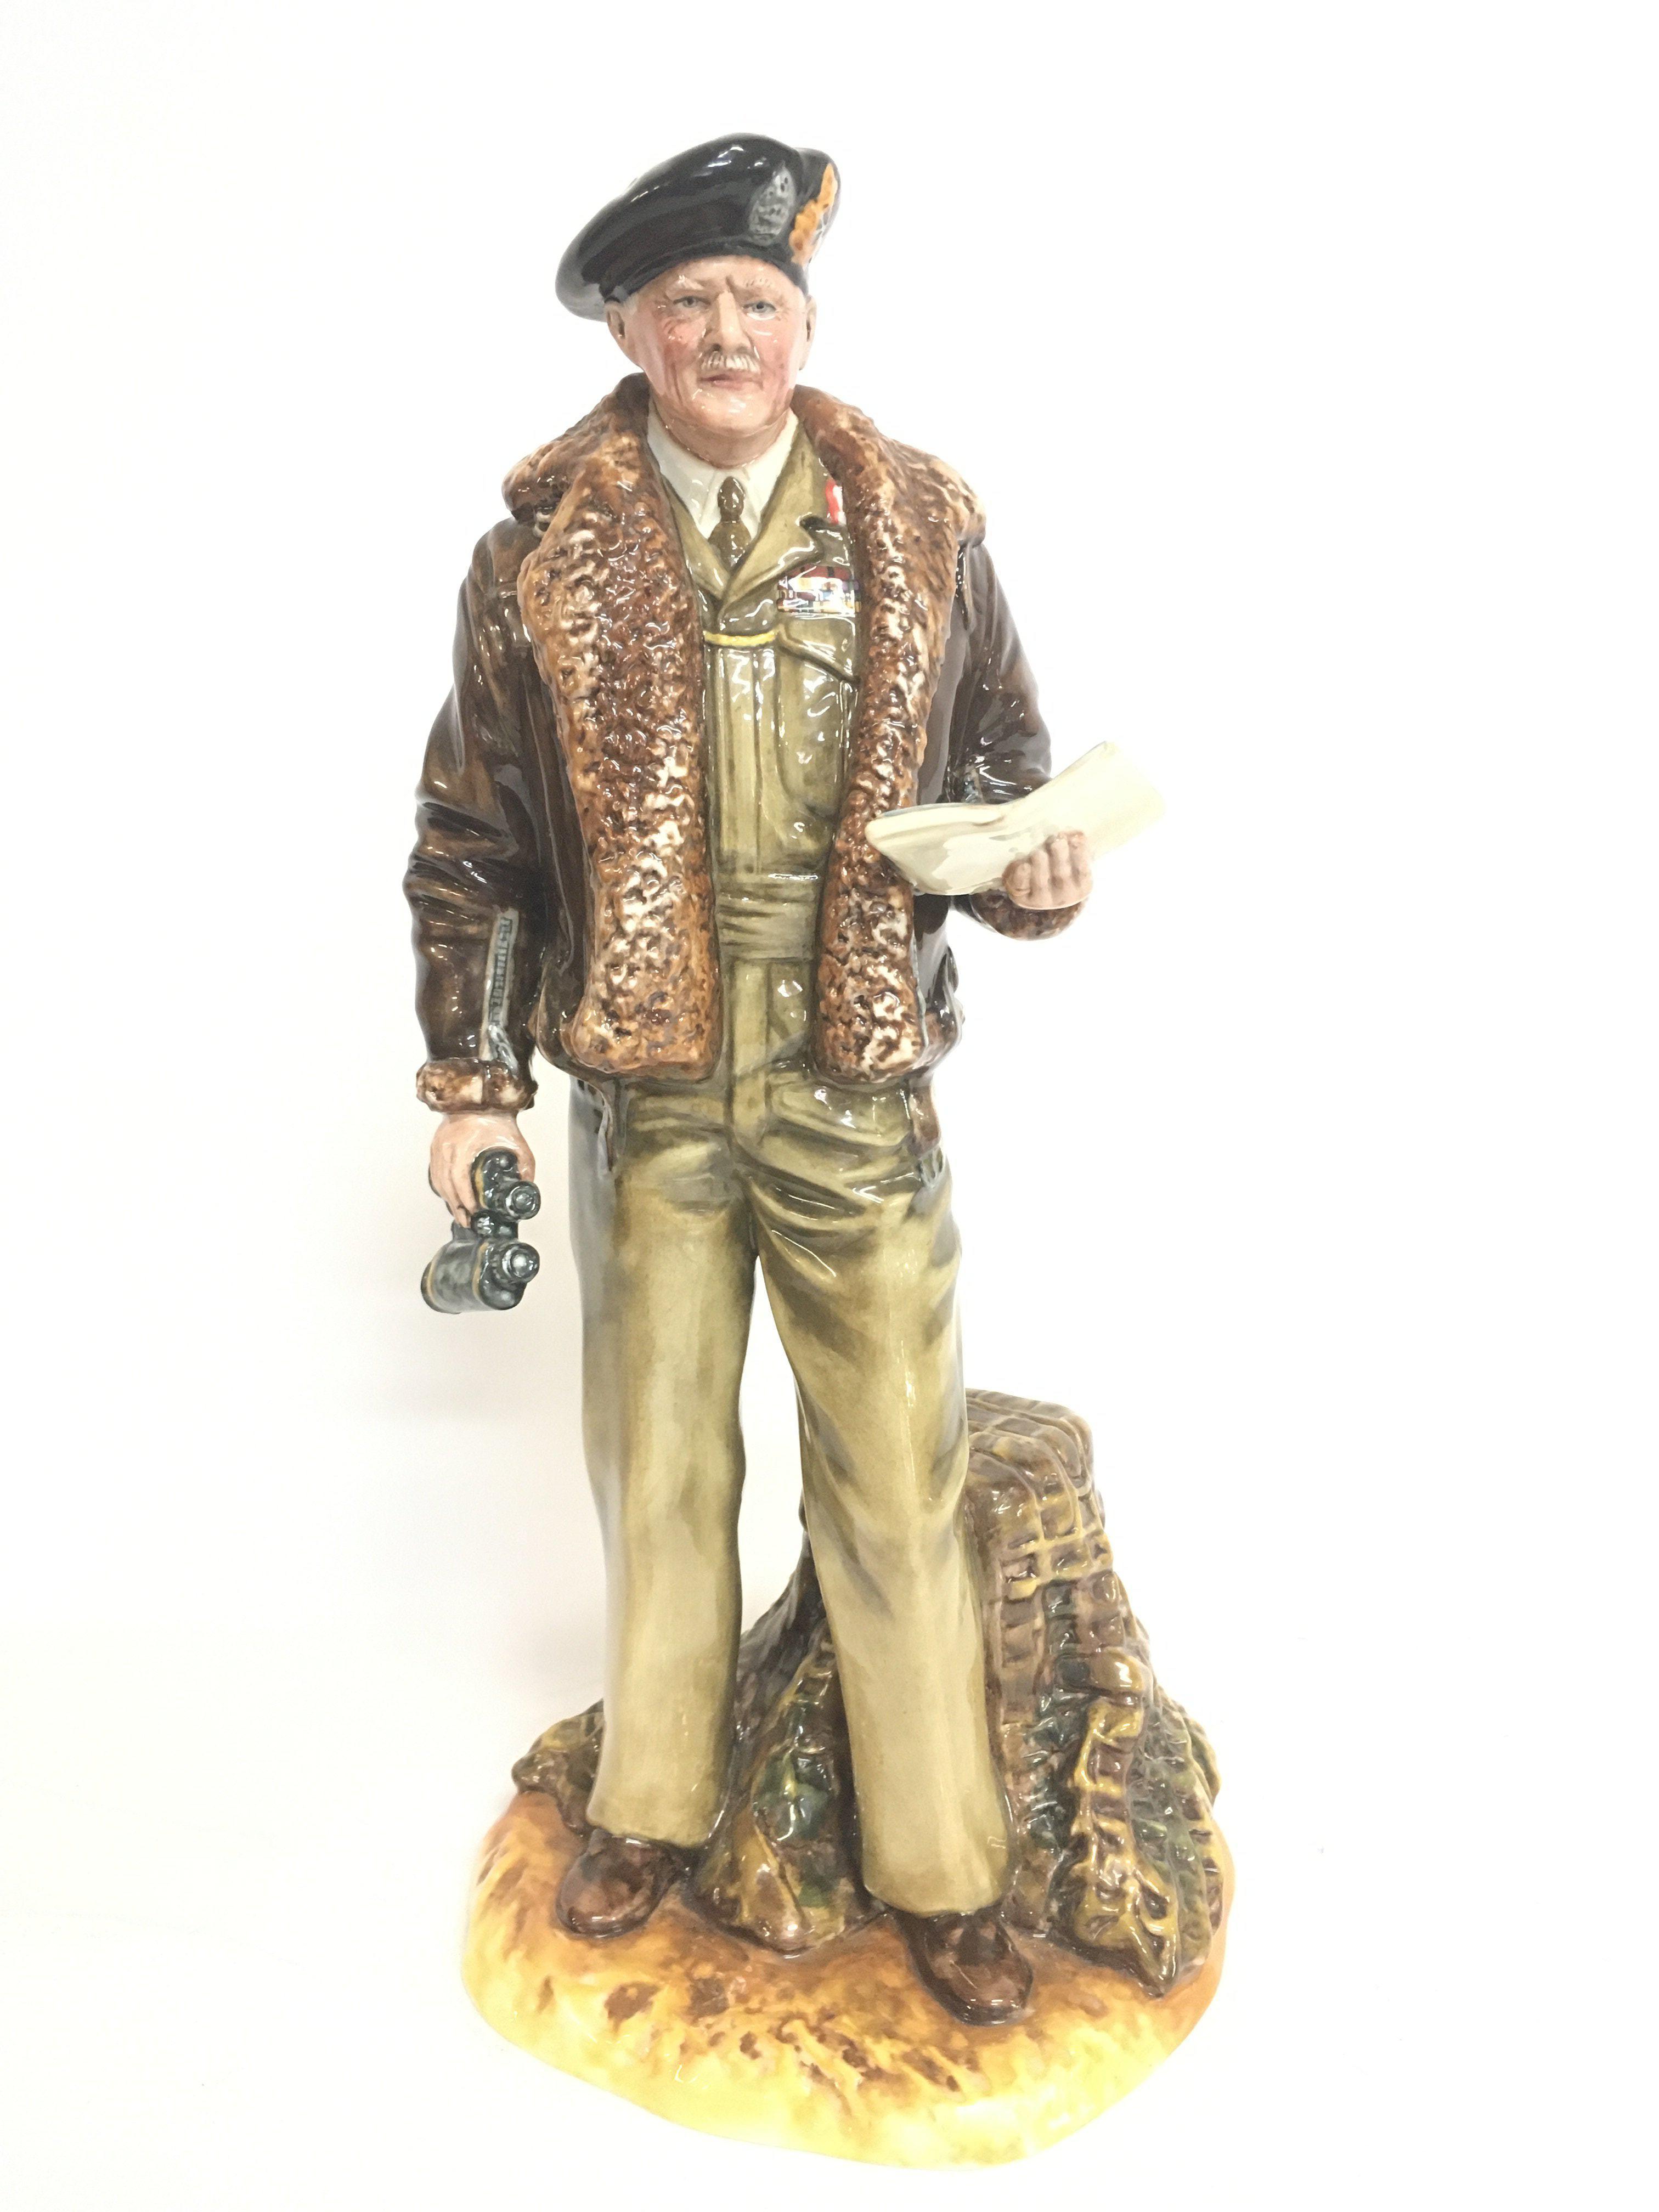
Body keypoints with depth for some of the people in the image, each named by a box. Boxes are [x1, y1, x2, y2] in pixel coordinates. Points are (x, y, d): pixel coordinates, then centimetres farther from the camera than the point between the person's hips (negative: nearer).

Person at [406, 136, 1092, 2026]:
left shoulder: (924, 528, 3)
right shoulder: (539, 550, 1)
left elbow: (1007, 769, 11)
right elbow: (473, 835, 5)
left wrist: (1036, 872, -12)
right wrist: (470, 1074, 3)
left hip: (860, 1088, 0)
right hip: (647, 1089, 1)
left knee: (898, 1478, 5)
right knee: (656, 1461, 14)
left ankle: (938, 1872, 25)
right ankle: (653, 1809, 37)